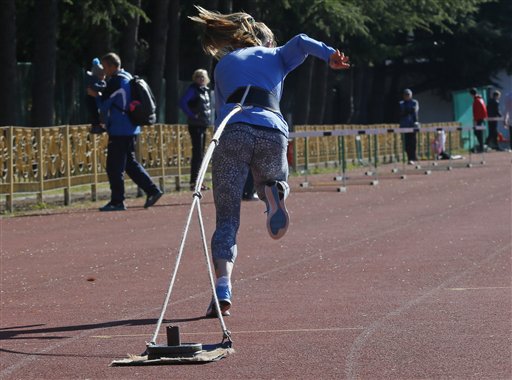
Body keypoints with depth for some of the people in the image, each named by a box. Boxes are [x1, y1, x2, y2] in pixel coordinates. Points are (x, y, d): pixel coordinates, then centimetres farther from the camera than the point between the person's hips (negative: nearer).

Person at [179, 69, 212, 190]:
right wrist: (192, 114, -21)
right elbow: (182, 103, -24)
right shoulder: (193, 89, -11)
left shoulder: (206, 90, 14)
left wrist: (209, 114, 15)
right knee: (197, 153, -12)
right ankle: (194, 182, -12)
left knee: (200, 153, 12)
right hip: (195, 125, -9)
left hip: (204, 125, 9)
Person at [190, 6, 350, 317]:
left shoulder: (224, 63, 30)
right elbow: (300, 43, 8)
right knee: (272, 184, 29)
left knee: (226, 220, 1)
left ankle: (223, 288, -21)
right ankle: (276, 190, -11)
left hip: (232, 133, 0)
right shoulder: (276, 56, 28)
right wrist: (329, 55, -5)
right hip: (272, 133, 0)